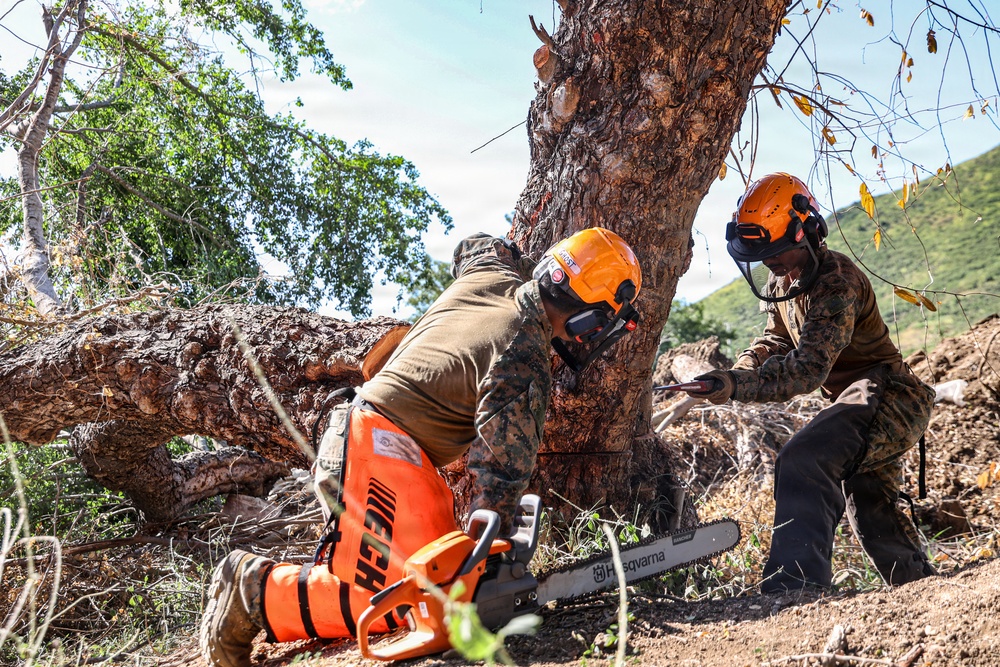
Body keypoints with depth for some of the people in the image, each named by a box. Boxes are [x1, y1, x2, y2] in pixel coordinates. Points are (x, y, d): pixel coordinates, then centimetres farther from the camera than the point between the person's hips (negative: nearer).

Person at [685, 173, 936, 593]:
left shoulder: (837, 283, -25)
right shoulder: (782, 281, 5)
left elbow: (810, 368, -35)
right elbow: (777, 341, 14)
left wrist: (737, 386, -45)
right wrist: (738, 371, -7)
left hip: (887, 397, -11)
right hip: (857, 401, 11)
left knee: (804, 461, -33)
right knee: (869, 507, 25)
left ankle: (795, 583, -37)